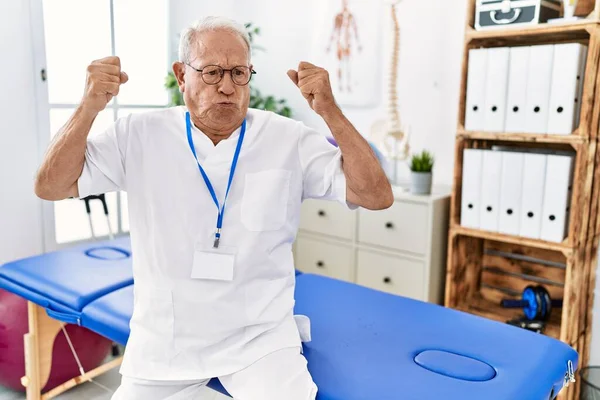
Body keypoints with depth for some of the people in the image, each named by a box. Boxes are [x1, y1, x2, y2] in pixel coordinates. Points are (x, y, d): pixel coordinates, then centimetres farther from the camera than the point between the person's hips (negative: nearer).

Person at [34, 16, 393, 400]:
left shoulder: (290, 140, -8)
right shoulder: (139, 136, -4)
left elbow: (377, 196, -13)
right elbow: (50, 188, -3)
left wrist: (330, 112, -25)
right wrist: (88, 109, -18)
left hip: (260, 336, -1)